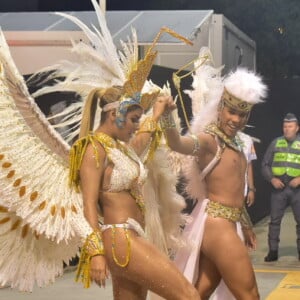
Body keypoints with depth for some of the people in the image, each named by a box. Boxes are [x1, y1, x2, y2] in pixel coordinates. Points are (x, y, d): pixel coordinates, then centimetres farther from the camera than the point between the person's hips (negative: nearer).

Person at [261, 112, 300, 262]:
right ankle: (273, 251, 7)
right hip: (278, 188, 1)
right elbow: (265, 164, 9)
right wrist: (272, 178, -7)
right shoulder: (276, 143, 7)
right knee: (274, 220, 1)